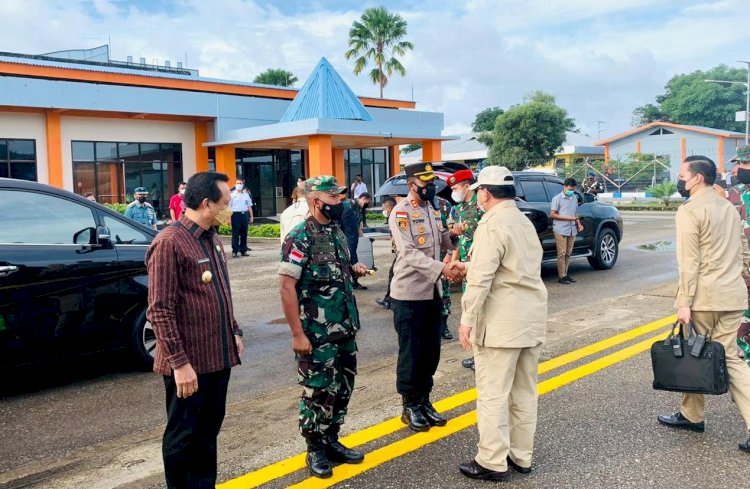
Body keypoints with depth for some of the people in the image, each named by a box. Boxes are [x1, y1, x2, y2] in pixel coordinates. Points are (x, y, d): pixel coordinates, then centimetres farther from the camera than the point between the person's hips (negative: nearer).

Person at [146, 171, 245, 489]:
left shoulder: (212, 240, 10)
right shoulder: (169, 243, -16)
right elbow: (160, 311, -19)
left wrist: (234, 333, 17)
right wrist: (179, 362, -21)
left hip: (218, 357, 8)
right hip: (189, 363, -8)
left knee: (208, 432, 19)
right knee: (182, 436, 8)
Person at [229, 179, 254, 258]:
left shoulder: (246, 195, 13)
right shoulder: (232, 195, -1)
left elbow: (249, 206, 17)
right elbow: (228, 207, -4)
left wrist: (251, 216, 13)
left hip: (244, 214, 4)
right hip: (236, 214, -4)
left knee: (244, 234, 8)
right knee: (235, 234, -3)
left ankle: (243, 250, 15)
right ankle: (235, 251, 0)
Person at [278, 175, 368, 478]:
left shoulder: (337, 232, 9)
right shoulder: (300, 238, -15)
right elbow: (287, 287, -18)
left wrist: (353, 270, 0)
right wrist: (297, 334, -20)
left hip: (344, 329, 8)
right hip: (316, 333, -8)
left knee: (343, 388, 15)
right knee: (318, 391, 4)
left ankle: (331, 441, 32)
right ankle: (315, 450, 21)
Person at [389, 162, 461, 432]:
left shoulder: (433, 211, 11)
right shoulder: (401, 213, -13)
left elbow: (445, 243, 16)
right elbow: (409, 253, -23)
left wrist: (456, 266, -3)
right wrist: (442, 268, -31)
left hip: (433, 292, 7)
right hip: (409, 294, -7)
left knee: (431, 351, 12)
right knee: (410, 352, 3)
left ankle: (424, 400, 26)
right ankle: (410, 406, 16)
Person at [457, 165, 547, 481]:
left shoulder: (492, 225, -13)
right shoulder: (524, 222, 15)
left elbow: (481, 280, -19)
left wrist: (467, 320, -15)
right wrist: (471, 267, 28)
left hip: (501, 323, -9)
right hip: (532, 318, 9)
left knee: (493, 394, -1)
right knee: (524, 392, 13)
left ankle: (493, 462, 5)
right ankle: (521, 456, 22)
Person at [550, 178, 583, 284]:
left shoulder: (574, 198, 15)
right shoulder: (557, 198, -5)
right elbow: (552, 214, -9)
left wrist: (578, 224, 7)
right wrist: (567, 218, -15)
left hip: (572, 230, 6)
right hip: (560, 230, -6)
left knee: (568, 253, 9)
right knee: (562, 253, -5)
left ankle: (565, 273, 17)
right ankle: (562, 276, -1)